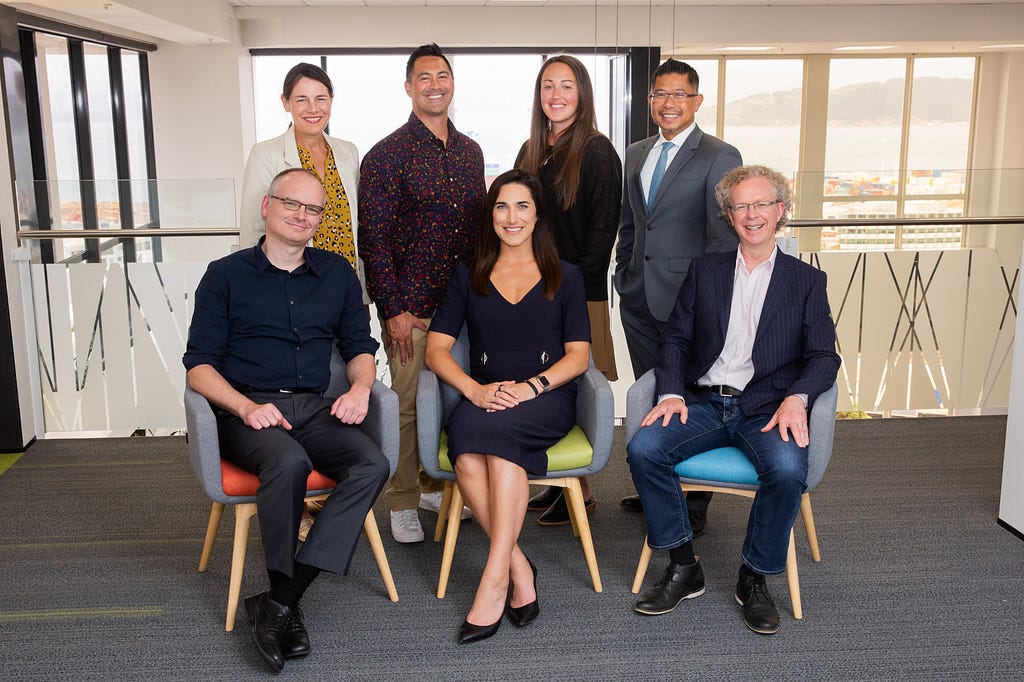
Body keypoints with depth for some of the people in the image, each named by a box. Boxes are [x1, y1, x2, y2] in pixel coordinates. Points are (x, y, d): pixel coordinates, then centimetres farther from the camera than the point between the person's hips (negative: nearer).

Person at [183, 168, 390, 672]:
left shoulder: (337, 273, 17)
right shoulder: (226, 275, 7)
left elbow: (359, 345, 21)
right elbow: (199, 364, 2)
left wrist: (360, 387, -2)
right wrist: (247, 407, -17)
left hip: (313, 409, 4)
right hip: (246, 410, -3)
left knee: (372, 464, -27)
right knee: (289, 461, -37)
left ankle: (277, 603, -24)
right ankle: (285, 602, -16)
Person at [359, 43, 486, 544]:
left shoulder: (470, 152, 12)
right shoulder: (387, 155, -5)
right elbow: (374, 238, -9)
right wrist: (392, 310, -13)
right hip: (411, 306, -5)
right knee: (407, 404, 1)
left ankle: (435, 485, 29)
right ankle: (402, 503, 14)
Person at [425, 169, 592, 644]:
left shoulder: (565, 278, 15)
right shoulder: (468, 279, 18)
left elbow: (578, 355, 6)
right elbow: (436, 349, 8)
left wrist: (532, 386, -13)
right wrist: (476, 390, -12)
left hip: (546, 398, -1)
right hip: (482, 398, 2)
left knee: (498, 431, -36)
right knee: (467, 455, -34)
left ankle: (495, 578, -33)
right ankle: (519, 568, -24)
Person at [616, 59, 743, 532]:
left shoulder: (720, 157, -6)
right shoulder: (637, 154, 14)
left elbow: (724, 237, -10)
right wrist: (624, 276, 13)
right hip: (638, 299, 6)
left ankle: (694, 506, 14)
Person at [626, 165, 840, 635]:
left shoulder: (806, 281, 11)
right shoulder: (705, 271, 16)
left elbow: (823, 357, 3)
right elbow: (676, 339, 11)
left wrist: (797, 398, -18)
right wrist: (672, 393, -8)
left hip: (767, 408, -2)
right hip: (703, 402, 2)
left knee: (787, 468, -33)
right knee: (643, 447, -25)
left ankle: (755, 578, -8)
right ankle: (683, 567, -8)